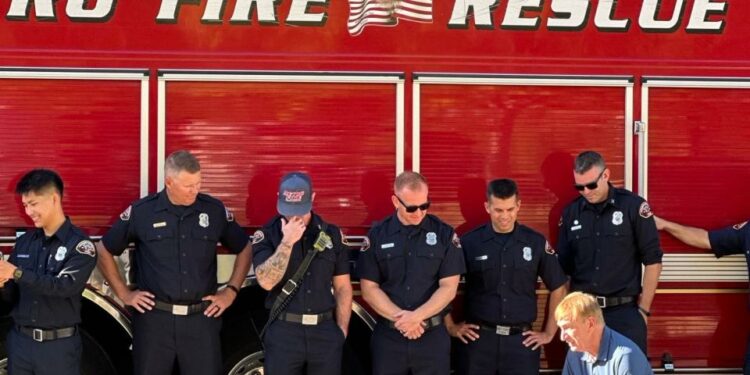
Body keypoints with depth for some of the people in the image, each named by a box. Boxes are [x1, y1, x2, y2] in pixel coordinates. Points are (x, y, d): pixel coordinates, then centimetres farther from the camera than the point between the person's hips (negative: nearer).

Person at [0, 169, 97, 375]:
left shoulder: (79, 244, -8)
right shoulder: (23, 242, 8)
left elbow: (65, 286, -22)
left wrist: (17, 273, -26)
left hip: (59, 345, -4)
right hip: (19, 341, 5)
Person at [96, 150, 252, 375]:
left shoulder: (215, 210, 2)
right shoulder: (141, 212, -2)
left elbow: (244, 249, 15)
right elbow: (104, 250, 9)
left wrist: (231, 292, 7)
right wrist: (123, 294, 5)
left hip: (202, 319, 1)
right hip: (154, 319, -1)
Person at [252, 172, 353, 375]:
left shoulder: (332, 234, 6)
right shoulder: (267, 235, -2)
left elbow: (343, 288, 9)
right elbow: (266, 281, -16)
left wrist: (341, 331, 4)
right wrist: (287, 242, -19)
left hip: (325, 332, 2)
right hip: (283, 332, -2)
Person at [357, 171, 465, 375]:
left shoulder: (444, 234, 0)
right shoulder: (377, 235, 2)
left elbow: (448, 288, -4)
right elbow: (369, 289, 0)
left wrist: (416, 316, -16)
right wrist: (401, 318, -12)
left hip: (433, 337, -1)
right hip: (388, 337, 1)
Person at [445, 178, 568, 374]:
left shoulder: (536, 242, 3)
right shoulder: (469, 242, -1)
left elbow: (558, 289, 11)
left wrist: (549, 333, 8)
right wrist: (450, 326, 3)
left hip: (522, 340, 1)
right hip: (478, 338, 0)